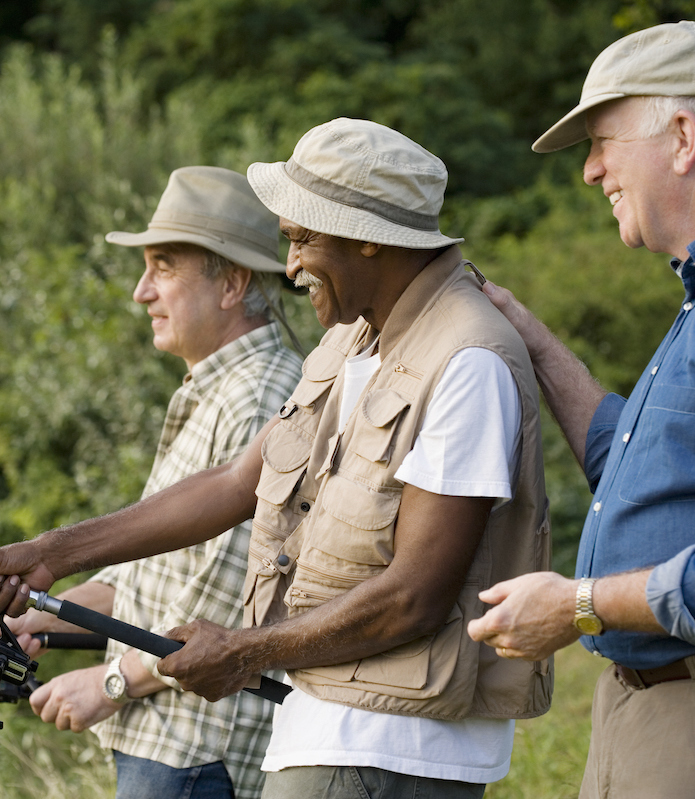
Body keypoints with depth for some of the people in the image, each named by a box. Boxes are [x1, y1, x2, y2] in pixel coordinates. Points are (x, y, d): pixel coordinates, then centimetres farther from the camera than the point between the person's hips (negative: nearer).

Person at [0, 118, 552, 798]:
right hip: (328, 722, 9)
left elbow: (415, 596, -21)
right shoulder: (354, 342, 13)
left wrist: (248, 653, -9)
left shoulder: (469, 365, -18)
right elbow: (238, 486, 16)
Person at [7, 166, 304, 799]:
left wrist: (112, 682, -13)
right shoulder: (211, 397, 18)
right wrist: (46, 619, 8)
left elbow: (234, 603, -22)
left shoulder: (265, 406, -17)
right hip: (162, 738, 10)